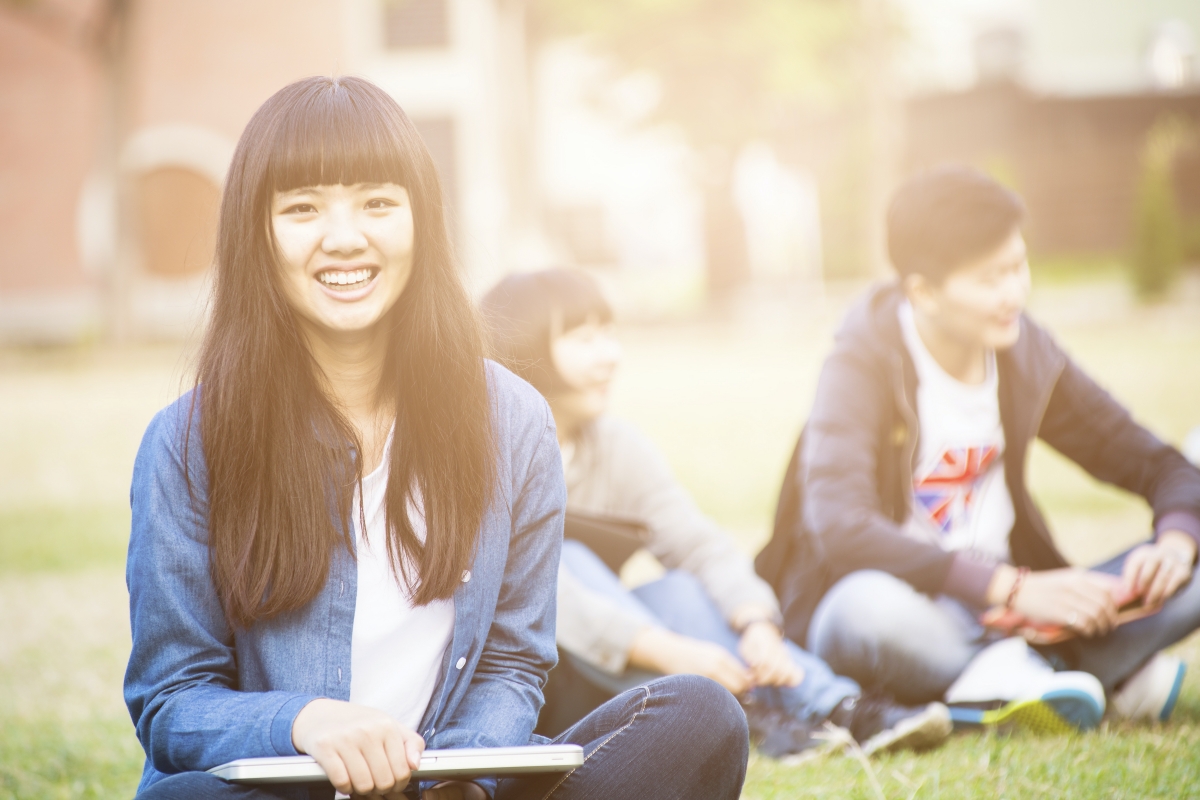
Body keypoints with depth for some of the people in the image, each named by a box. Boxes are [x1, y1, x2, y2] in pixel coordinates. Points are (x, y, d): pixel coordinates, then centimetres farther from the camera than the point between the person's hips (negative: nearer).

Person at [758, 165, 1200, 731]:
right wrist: (1013, 587, -34)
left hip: (1004, 615, 5)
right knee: (872, 605, -41)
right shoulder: (864, 363, -14)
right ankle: (1114, 674, -26)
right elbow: (839, 526, -30)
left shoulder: (1024, 354, 3)